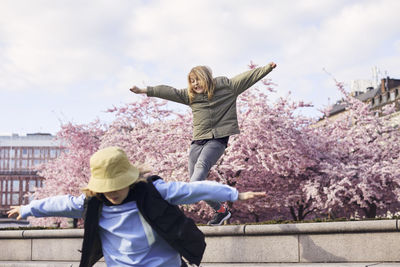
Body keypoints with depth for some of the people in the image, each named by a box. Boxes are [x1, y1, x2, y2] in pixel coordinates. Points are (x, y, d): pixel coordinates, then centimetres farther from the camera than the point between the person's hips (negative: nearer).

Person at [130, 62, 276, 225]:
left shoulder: (225, 86, 6)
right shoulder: (190, 95, 14)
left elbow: (248, 77, 4)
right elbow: (169, 92, 11)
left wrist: (267, 68, -2)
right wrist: (144, 91, 8)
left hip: (217, 139, -5)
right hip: (198, 140, 5)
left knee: (201, 166, -29)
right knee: (197, 179, -3)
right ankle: (220, 210, 9)